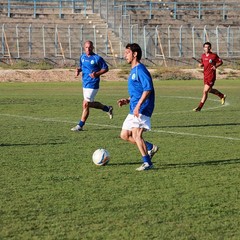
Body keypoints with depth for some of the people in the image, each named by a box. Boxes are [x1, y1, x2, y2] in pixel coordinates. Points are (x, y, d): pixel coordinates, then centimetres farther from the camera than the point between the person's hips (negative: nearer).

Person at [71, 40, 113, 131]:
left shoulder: (97, 58, -11)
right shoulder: (82, 57, 8)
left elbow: (105, 68, -5)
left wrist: (97, 74, -20)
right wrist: (78, 70, -1)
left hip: (92, 85, -8)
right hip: (85, 84, 8)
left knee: (85, 105, -6)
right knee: (90, 103, 16)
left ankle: (80, 125, 4)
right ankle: (107, 108, 36)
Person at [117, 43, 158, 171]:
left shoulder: (140, 69, -12)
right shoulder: (133, 70, 19)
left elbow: (148, 88, -22)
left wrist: (138, 105, -27)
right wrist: (127, 100, 14)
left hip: (142, 109, -10)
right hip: (134, 109, 10)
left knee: (136, 134, -15)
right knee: (124, 135, 9)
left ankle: (147, 163, -8)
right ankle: (150, 148, 17)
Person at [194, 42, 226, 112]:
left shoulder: (214, 55, -9)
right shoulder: (203, 55, 6)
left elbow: (220, 62, 0)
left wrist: (216, 66, -17)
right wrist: (201, 64, -2)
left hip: (211, 76, -7)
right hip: (205, 75, 7)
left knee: (205, 91, -10)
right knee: (210, 90, 20)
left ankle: (199, 107, -6)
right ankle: (222, 96, 44)